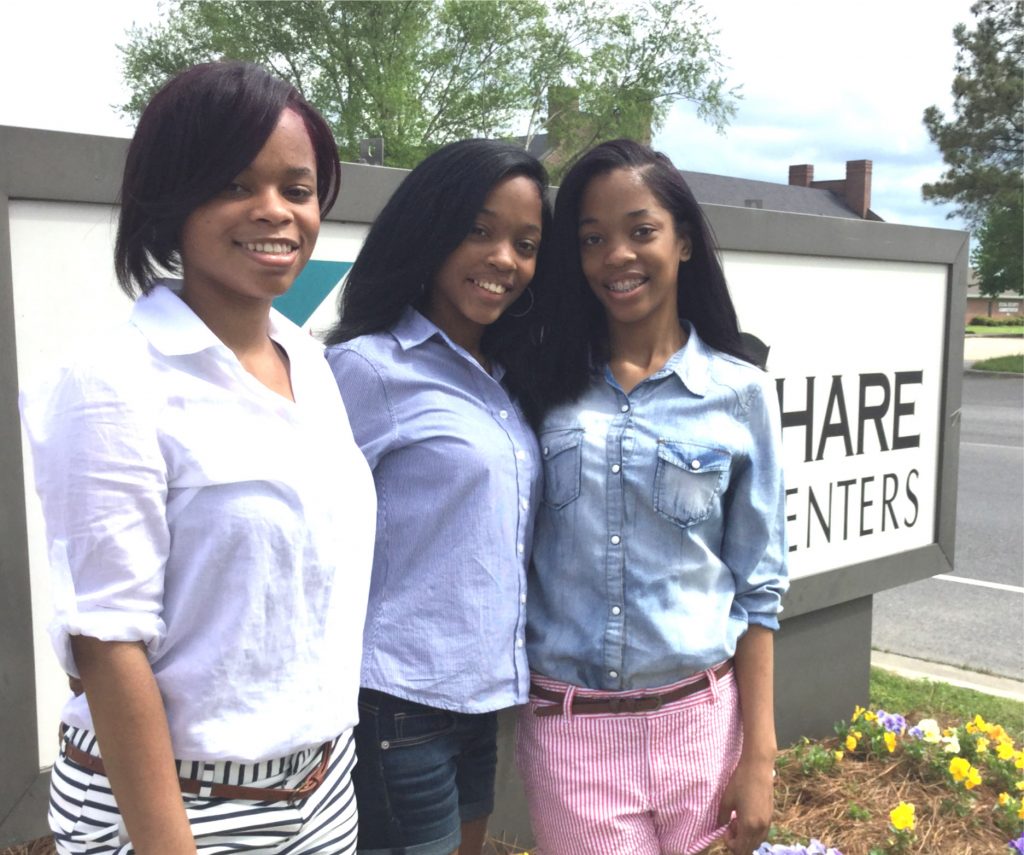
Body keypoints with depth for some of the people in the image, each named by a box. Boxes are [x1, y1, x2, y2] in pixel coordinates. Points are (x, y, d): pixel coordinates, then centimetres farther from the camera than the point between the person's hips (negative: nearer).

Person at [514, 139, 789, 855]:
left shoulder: (740, 394, -3)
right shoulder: (546, 384, 0)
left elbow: (756, 589, 0)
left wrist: (758, 756, 0)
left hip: (696, 720, 0)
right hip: (565, 726, 0)